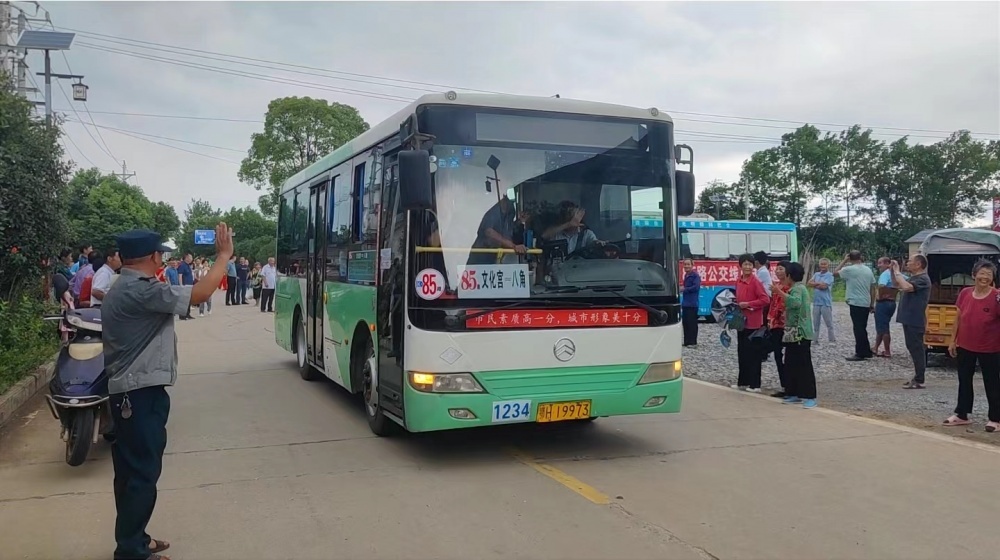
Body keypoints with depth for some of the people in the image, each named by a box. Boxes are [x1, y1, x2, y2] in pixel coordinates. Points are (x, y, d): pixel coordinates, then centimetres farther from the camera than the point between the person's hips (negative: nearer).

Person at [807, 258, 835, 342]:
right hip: (816, 302, 5)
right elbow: (809, 283, 3)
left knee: (829, 324, 2)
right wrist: (819, 283, -9)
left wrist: (814, 284, -3)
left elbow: (824, 286, -17)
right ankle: (815, 340, 19)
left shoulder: (830, 275, -5)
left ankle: (832, 340, 9)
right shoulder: (816, 274, 12)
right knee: (815, 323, 11)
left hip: (826, 303, -5)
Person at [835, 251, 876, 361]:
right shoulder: (868, 270, 8)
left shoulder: (849, 269, -11)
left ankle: (860, 354, -3)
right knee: (862, 328, 15)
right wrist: (872, 304, 17)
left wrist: (844, 261, 8)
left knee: (858, 329, -4)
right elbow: (872, 289, 11)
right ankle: (866, 352, 20)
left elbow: (835, 272, 5)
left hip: (855, 303, -6)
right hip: (866, 304, 6)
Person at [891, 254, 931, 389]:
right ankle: (918, 377, 23)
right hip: (909, 320, 10)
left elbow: (906, 287, -32)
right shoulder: (913, 278, 15)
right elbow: (897, 284, 25)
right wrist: (893, 270, 11)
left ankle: (919, 381, -2)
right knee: (913, 348, 15)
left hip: (915, 321, -10)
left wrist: (897, 272, -20)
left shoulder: (922, 279, -16)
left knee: (916, 349, -6)